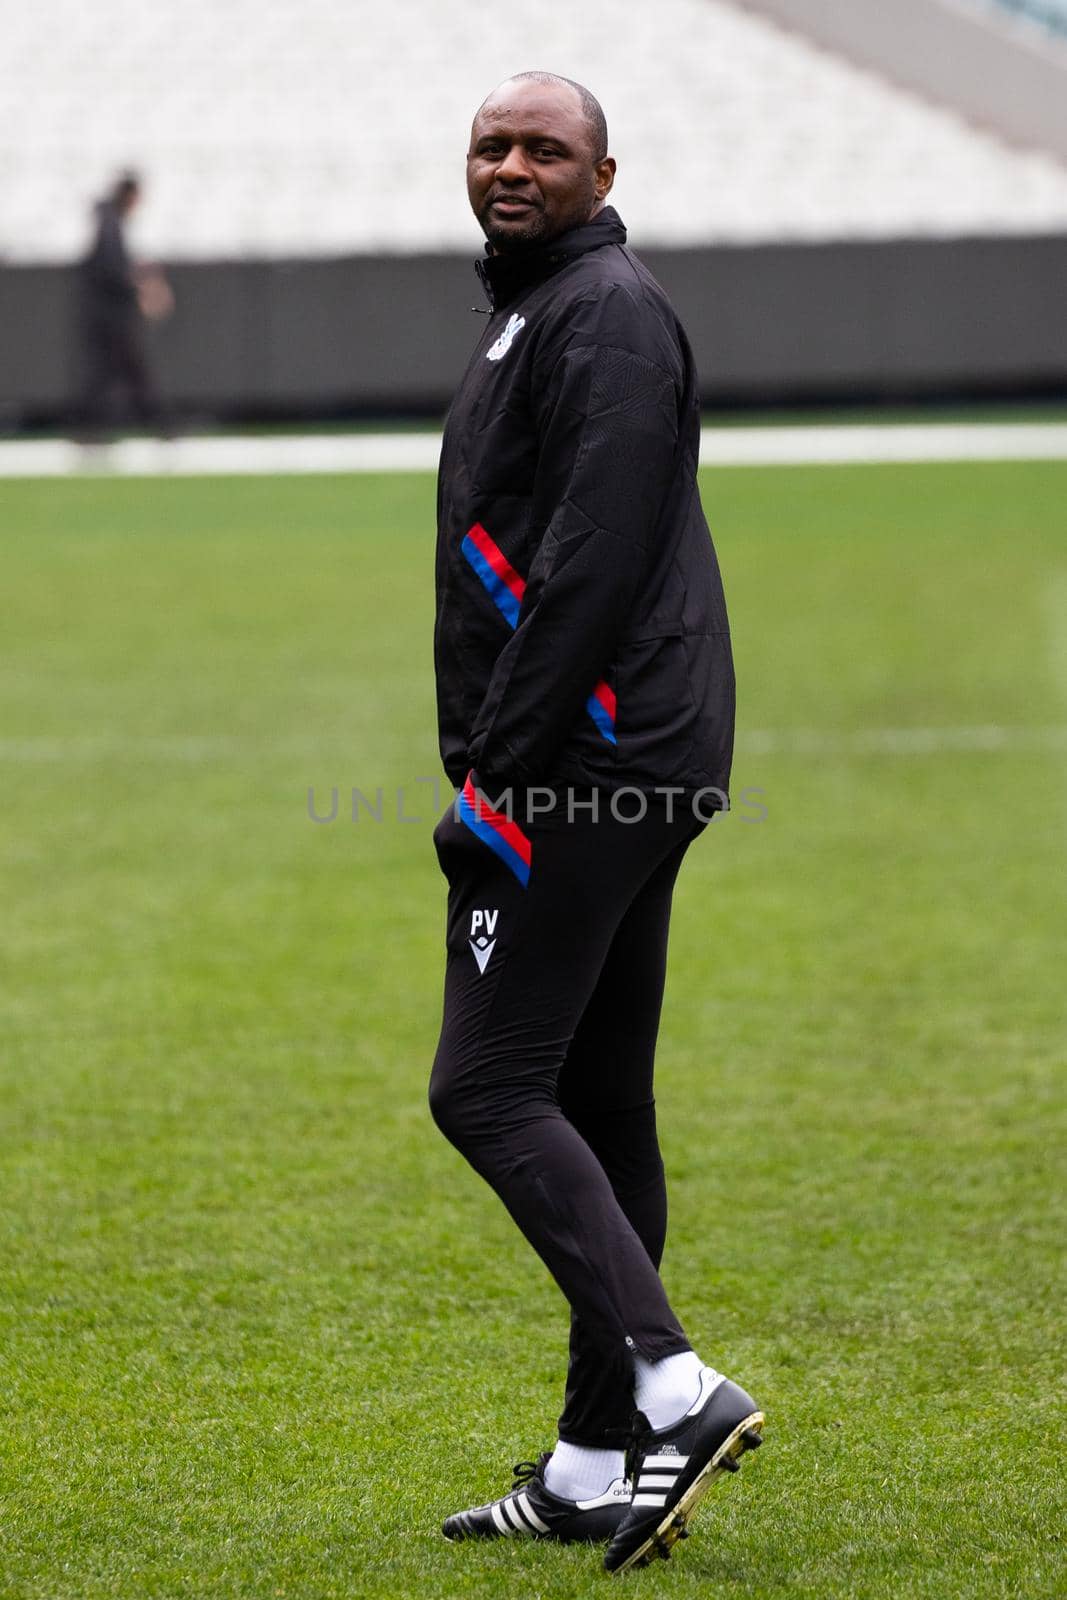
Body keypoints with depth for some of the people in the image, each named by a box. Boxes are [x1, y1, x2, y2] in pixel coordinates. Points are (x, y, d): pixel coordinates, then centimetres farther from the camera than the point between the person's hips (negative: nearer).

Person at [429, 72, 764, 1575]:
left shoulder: (607, 315, -11)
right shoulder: (538, 314, 22)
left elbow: (594, 561, -21)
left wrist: (496, 770, -21)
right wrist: (495, 770, 21)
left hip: (585, 765, -11)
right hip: (627, 765, 11)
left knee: (490, 1088, -12)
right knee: (595, 1102, 10)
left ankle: (669, 1388, -18)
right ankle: (599, 1463, 14)